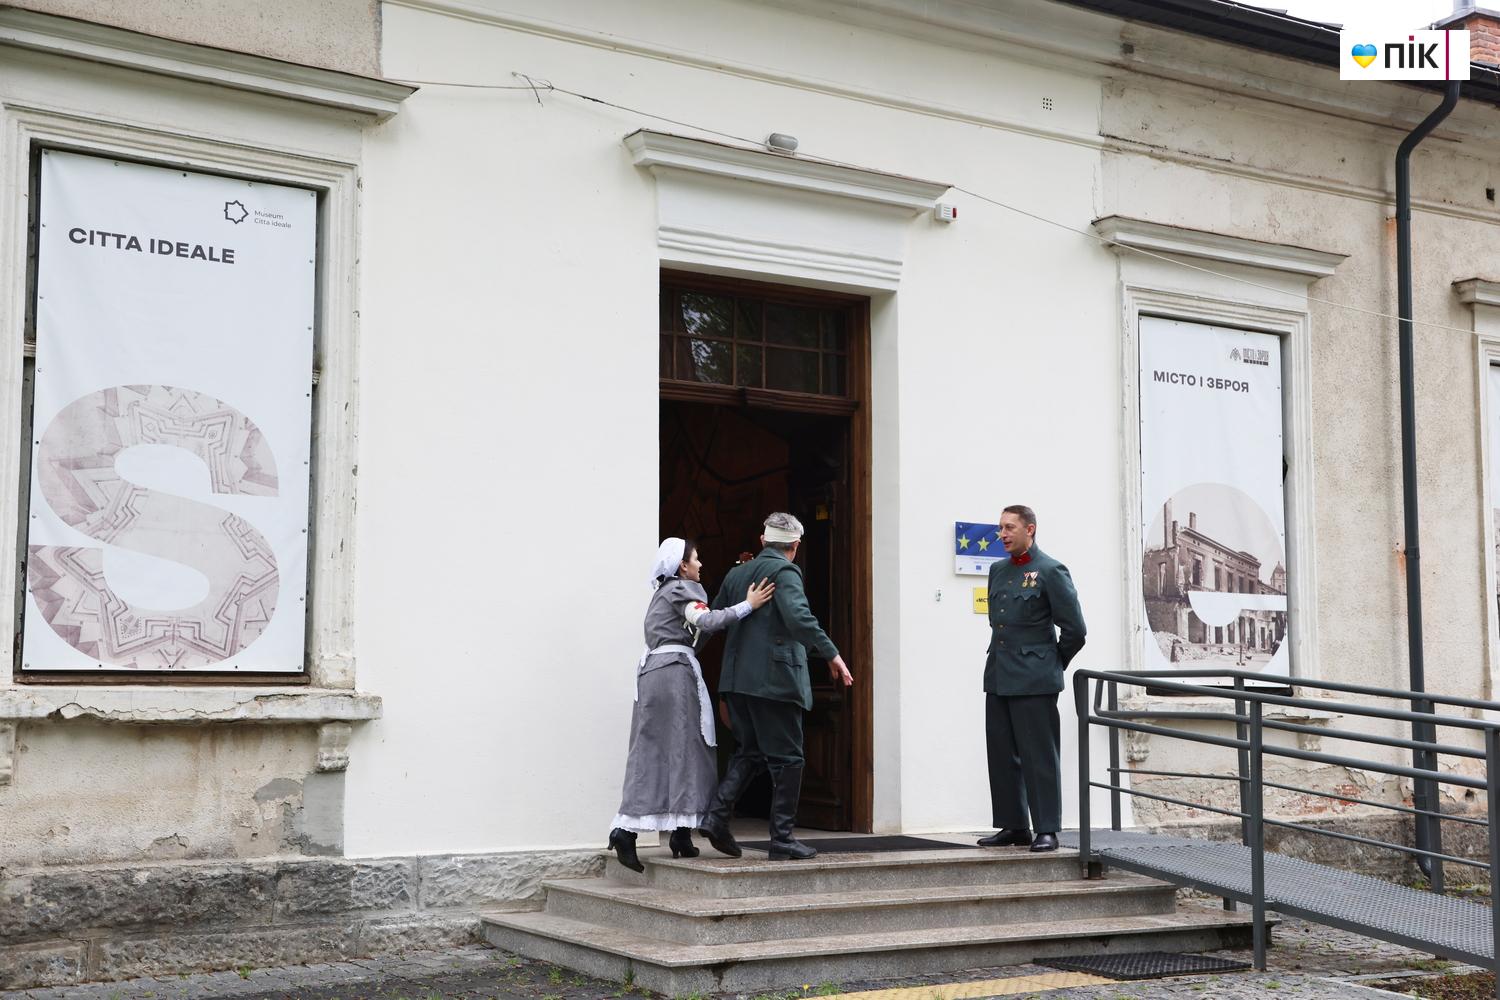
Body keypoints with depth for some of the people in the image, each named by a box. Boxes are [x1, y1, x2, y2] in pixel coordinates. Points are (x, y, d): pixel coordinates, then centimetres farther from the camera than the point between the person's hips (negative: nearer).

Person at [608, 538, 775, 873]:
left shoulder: (663, 592, 25)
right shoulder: (681, 590, -3)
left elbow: (700, 623, 22)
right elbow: (706, 621, -19)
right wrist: (748, 605, -20)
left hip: (650, 670, 8)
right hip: (676, 670, -8)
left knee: (649, 754, 3)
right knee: (684, 749, -3)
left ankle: (625, 829, -7)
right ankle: (681, 832, -3)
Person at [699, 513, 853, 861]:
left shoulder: (737, 574, 15)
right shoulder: (785, 571, -8)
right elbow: (799, 617, -21)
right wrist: (831, 654, -20)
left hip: (737, 677, 7)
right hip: (775, 679, -7)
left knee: (748, 752, 17)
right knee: (786, 758, 1)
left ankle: (717, 816, 1)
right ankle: (782, 839, 3)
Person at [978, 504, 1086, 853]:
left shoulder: (1050, 571, -8)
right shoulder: (998, 570, 14)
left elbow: (1074, 629, -8)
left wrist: (1052, 664, 1)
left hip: (1034, 681, -8)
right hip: (998, 678, 8)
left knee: (1039, 757, -4)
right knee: (1002, 755, 9)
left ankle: (1047, 830, 2)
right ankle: (1014, 826, 17)